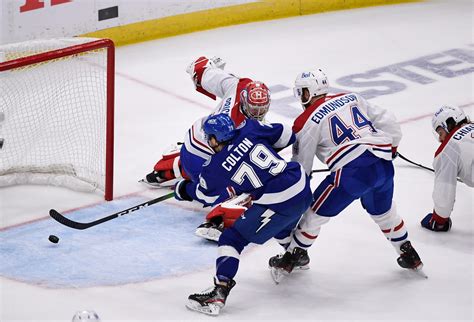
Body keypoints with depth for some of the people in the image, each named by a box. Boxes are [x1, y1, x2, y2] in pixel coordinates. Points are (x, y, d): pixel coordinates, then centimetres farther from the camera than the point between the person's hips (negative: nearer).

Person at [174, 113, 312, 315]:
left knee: (232, 238, 0)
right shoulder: (249, 129, 4)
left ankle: (220, 292, -12)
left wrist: (183, 190, 34)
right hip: (303, 186, 7)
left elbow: (207, 196, 15)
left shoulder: (215, 169, -5)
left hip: (278, 203, -7)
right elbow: (285, 136, 14)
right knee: (282, 225, 39)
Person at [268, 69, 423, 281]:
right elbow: (388, 122, 19)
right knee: (383, 211, 31)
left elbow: (300, 166, 8)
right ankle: (408, 254, 39)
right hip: (384, 164, 6)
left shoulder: (307, 121, 4)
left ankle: (292, 257, 20)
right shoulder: (352, 98, 19)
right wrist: (390, 149, 36)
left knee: (316, 212, 11)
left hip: (353, 171, -6)